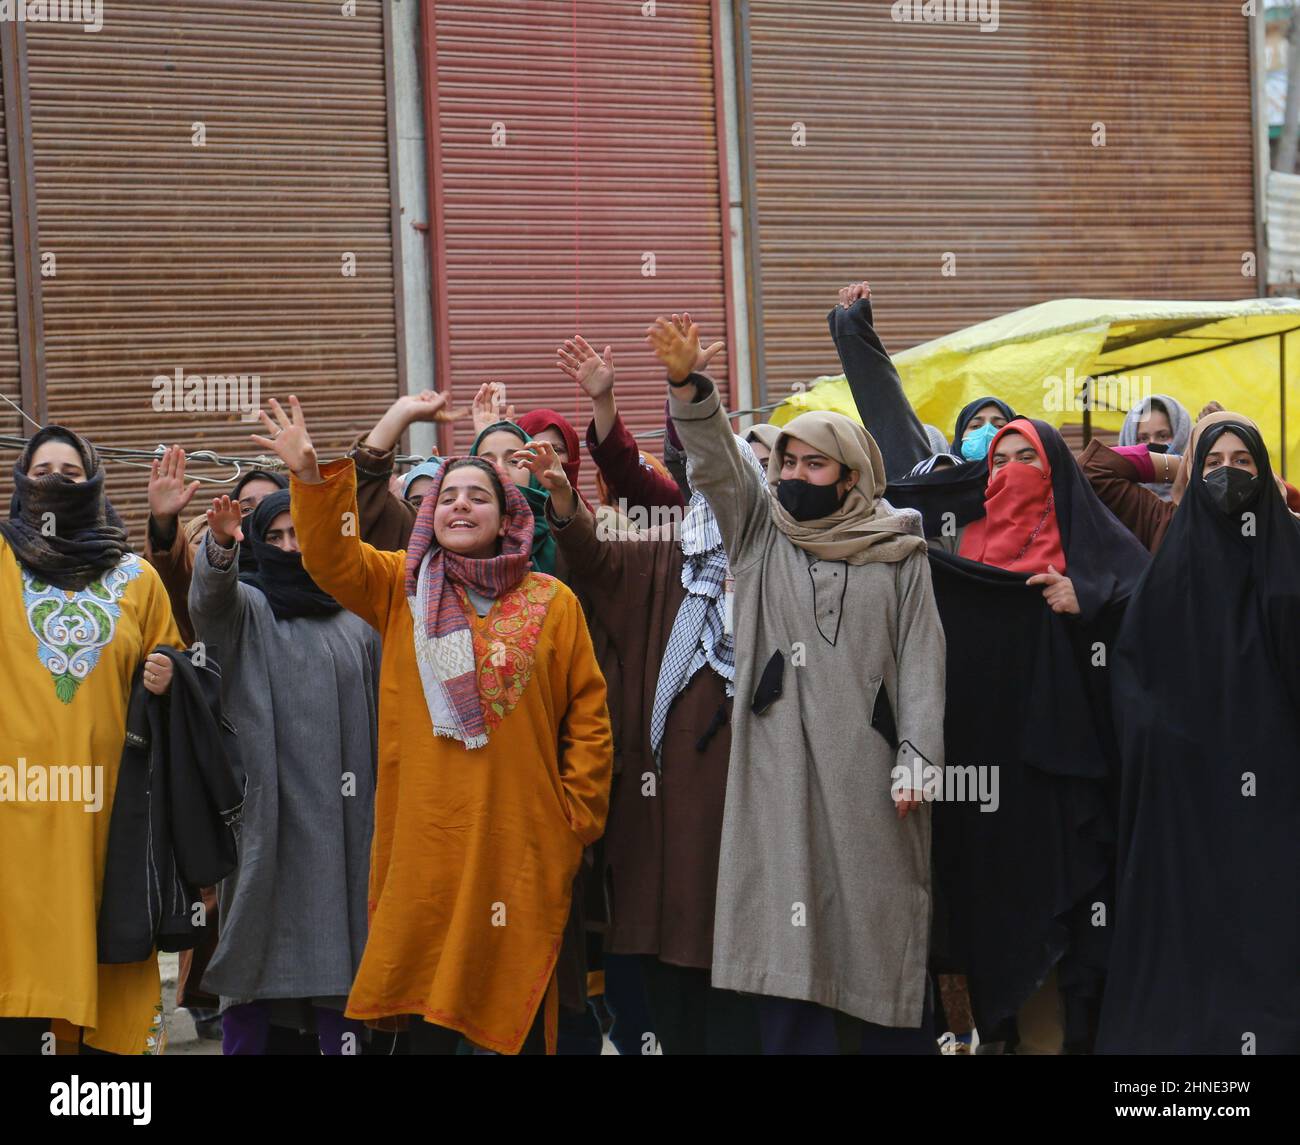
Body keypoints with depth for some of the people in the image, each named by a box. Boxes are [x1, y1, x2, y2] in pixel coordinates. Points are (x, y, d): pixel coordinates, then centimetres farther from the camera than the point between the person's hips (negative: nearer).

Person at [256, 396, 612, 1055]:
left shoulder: (552, 603, 5)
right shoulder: (401, 587, 8)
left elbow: (587, 716, 6)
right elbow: (331, 558, -7)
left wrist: (579, 814, 1)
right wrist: (312, 478, -22)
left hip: (521, 839, -1)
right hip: (425, 836, 1)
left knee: (520, 1002, 4)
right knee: (429, 1014, 4)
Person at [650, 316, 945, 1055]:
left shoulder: (898, 553, 5)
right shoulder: (760, 530, 12)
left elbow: (922, 659, 2)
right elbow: (718, 461, -2)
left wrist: (917, 757, -6)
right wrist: (687, 385, -18)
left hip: (865, 762, -1)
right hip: (781, 764, 1)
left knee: (878, 919, 1)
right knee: (787, 929, -2)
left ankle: (898, 1043, 9)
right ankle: (795, 1043, 2)